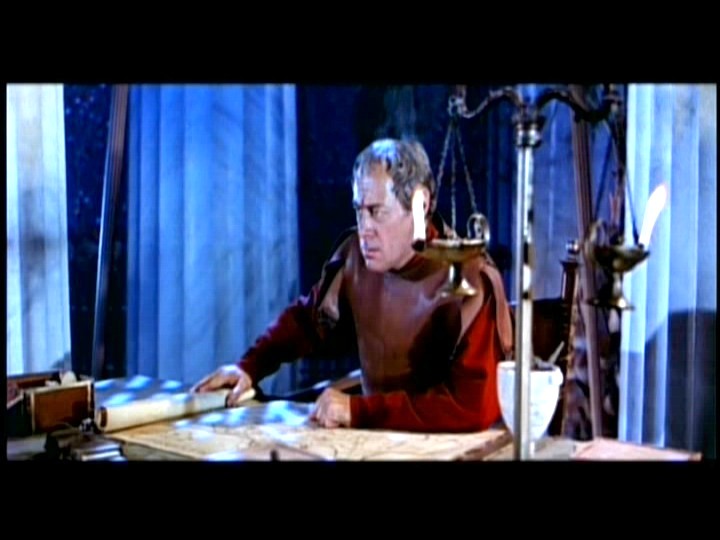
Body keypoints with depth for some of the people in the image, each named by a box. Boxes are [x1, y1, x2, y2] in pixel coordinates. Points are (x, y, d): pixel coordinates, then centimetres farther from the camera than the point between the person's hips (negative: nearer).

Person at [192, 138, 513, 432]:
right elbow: (308, 318, 12)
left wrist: (360, 411, -27)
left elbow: (473, 405, -27)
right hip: (380, 434, 5)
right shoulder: (356, 254, -5)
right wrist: (250, 366, -1)